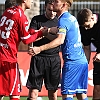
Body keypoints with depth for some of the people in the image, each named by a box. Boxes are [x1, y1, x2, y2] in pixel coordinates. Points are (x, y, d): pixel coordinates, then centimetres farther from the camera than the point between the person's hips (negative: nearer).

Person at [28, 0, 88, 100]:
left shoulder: (63, 20, -11)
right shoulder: (72, 18, 18)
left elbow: (60, 40, -25)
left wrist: (40, 48, -31)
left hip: (72, 61, -9)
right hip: (82, 61, 9)